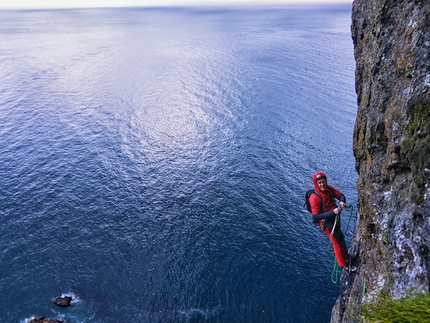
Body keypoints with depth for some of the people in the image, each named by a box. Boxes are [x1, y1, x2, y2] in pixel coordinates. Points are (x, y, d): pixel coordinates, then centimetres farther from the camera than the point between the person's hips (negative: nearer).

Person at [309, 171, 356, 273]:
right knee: (338, 242, 4)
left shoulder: (329, 188, -6)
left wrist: (342, 201, -17)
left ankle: (346, 257, 47)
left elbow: (340, 195, 7)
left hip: (334, 218, 7)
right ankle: (344, 265, 23)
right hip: (326, 222, -7)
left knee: (340, 237, 24)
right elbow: (316, 217, -28)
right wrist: (332, 212, -32)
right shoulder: (314, 198, -26)